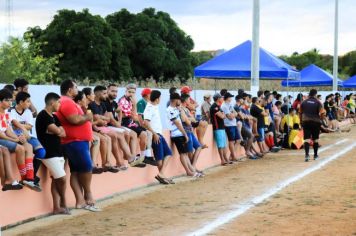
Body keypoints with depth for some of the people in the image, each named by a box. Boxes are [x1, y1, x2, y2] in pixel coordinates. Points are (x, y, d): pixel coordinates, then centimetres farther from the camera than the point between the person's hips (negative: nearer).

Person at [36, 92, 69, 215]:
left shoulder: (53, 117, 16)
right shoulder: (43, 116, -13)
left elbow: (63, 133, 9)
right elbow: (57, 131, -20)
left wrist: (57, 131, -10)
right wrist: (57, 130, 2)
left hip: (57, 151, 9)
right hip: (49, 153, -9)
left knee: (56, 180, 7)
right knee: (62, 179, -8)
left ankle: (57, 207, 9)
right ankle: (63, 204, 9)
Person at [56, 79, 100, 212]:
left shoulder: (68, 102, 21)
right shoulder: (67, 102, -14)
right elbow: (75, 120, -23)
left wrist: (86, 117, 9)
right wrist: (87, 117, -7)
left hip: (77, 141, 11)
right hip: (75, 141, -11)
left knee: (76, 171, 6)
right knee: (86, 167, -4)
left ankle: (80, 201, 5)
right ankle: (88, 195, 8)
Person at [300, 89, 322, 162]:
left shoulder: (304, 102, 6)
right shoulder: (318, 102, -3)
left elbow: (300, 113, 9)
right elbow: (321, 113, -9)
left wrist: (301, 122, 17)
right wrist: (321, 120, 8)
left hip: (306, 122, 1)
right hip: (316, 122, -1)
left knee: (307, 139, -5)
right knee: (315, 139, 13)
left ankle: (307, 154, -23)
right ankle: (315, 155, 23)